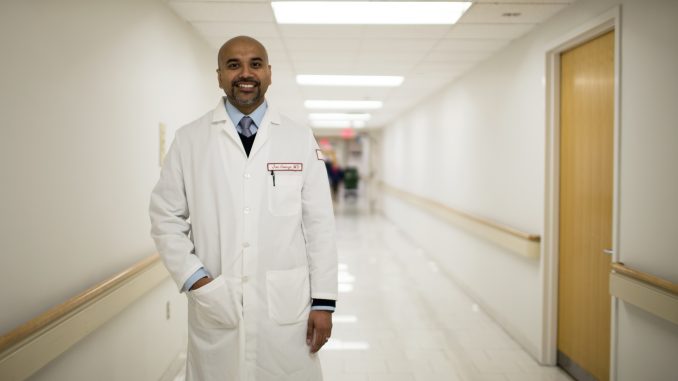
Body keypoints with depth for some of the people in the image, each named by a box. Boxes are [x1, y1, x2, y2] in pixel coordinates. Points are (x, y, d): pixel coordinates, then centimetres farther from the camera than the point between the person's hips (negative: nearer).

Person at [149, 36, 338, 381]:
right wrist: (194, 279, -7)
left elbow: (319, 224, 0)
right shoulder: (189, 139, 3)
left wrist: (323, 301, -2)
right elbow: (166, 218, 5)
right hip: (215, 306, 0)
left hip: (286, 305, 0)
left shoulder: (300, 140, 3)